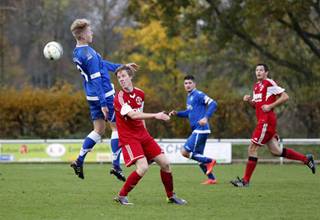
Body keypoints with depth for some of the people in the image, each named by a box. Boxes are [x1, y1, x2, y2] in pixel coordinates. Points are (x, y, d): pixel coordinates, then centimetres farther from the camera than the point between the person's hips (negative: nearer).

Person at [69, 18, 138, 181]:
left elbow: (102, 64, 21)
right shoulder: (89, 54, -21)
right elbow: (96, 80, -23)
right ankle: (116, 166, 1)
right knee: (117, 128, 2)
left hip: (92, 97, 9)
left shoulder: (77, 53, 10)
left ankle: (79, 161, 9)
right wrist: (103, 103, -23)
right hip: (104, 95, -9)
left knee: (99, 130, 15)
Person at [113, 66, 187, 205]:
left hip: (143, 135, 7)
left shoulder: (140, 94, 7)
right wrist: (155, 116, -33)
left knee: (165, 163, 4)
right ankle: (121, 196, -10)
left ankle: (171, 196, 22)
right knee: (143, 167, -24)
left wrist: (145, 130, 16)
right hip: (128, 137, -7)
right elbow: (133, 115, -28)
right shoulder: (119, 98, -15)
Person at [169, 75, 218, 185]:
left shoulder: (198, 95, -10)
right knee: (198, 156, 13)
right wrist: (177, 113, 17)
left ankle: (209, 161, -5)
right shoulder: (189, 97, 19)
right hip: (197, 130, 10)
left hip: (200, 129, -10)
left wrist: (206, 117, -29)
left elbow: (213, 104, -19)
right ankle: (211, 178, 17)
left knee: (185, 152, -13)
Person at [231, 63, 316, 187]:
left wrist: (270, 106, -16)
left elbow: (285, 97, -12)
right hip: (262, 120, 10)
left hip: (267, 120, -10)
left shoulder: (269, 83, -8)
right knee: (276, 151, 11)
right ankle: (306, 159, 22)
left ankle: (245, 180, -5)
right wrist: (249, 100, 7)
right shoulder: (256, 86, 18)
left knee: (252, 149, -9)